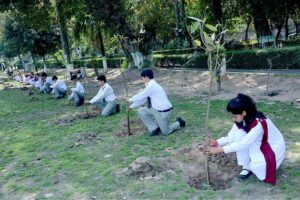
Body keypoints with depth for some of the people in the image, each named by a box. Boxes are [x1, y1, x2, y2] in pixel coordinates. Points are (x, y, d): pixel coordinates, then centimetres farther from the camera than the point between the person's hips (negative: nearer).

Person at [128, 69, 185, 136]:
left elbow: (141, 96, -16)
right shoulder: (151, 85, 7)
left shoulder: (152, 86, -22)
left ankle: (178, 123, 27)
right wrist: (132, 106, 15)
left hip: (163, 112, -9)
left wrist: (130, 100, 0)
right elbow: (143, 98, 13)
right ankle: (154, 129, 8)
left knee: (165, 132, 4)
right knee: (141, 111, 1)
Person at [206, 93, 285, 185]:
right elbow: (231, 137, -10)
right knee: (239, 135, -20)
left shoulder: (259, 123, -35)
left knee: (256, 166, -32)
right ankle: (246, 168, -7)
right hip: (259, 145, 7)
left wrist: (221, 149, -41)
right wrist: (217, 142, -30)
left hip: (275, 147, -7)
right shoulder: (241, 120, -13)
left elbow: (244, 143, -38)